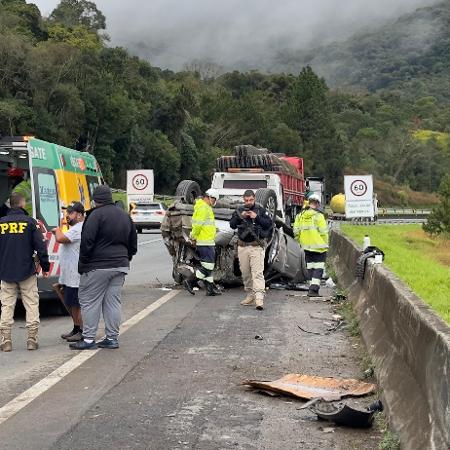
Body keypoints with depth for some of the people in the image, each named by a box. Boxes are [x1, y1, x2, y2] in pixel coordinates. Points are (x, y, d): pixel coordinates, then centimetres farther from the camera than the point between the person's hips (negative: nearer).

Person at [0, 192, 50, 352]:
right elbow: (40, 246, -7)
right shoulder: (29, 222, -6)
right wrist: (45, 266, 4)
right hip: (27, 272, -2)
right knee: (31, 305, 6)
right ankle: (32, 339, 5)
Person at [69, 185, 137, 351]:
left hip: (98, 267, -7)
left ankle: (88, 339, 1)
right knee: (113, 301, 10)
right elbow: (133, 244, 20)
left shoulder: (96, 215, -12)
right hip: (121, 266, 7)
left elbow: (87, 242, -17)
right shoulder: (124, 216, 13)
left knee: (89, 301, 1)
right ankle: (112, 338, 12)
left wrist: (83, 263, -6)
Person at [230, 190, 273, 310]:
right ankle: (250, 295, 21)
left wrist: (257, 217, -16)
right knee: (245, 273, 9)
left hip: (257, 247, -4)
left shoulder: (261, 210, 2)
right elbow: (232, 225, 4)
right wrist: (239, 217, -13)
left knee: (257, 272, -13)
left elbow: (270, 224, -6)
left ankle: (259, 298, -20)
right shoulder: (239, 210, 11)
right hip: (242, 247, 4)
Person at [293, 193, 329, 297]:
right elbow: (323, 232, -12)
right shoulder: (318, 216, -13)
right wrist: (325, 245, 0)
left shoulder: (300, 216, 5)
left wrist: (301, 242, 19)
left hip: (307, 247, 6)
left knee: (310, 268, 15)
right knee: (318, 268, -1)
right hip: (318, 247, -6)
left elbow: (296, 232, 7)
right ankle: (313, 289, -10)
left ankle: (312, 288, 19)